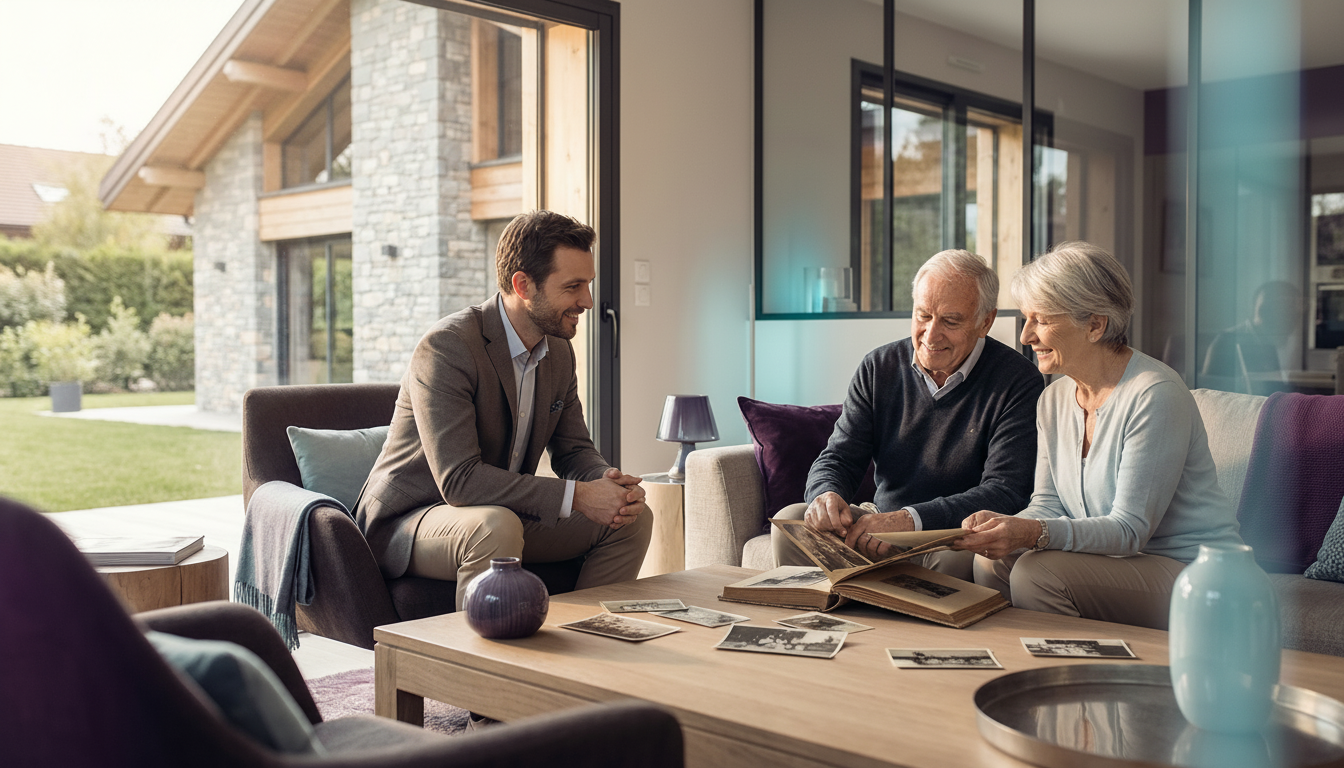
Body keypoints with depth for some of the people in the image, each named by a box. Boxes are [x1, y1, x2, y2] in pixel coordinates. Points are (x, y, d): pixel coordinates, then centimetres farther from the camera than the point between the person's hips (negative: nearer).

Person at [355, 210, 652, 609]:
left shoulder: (559, 352, 2)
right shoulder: (446, 347, -24)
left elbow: (574, 449, 9)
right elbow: (459, 479, -31)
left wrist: (609, 483, -16)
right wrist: (577, 496, -32)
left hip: (504, 515, 8)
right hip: (408, 523, -8)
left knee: (633, 518, -2)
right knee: (495, 526, -38)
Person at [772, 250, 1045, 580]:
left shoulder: (1019, 382, -9)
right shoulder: (879, 367, 5)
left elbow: (1006, 491, -18)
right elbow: (838, 457, 5)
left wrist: (911, 519, -32)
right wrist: (827, 495, -22)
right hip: (881, 524, 4)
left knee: (958, 554, -39)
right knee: (790, 520, -20)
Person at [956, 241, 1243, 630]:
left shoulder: (1155, 396, -19)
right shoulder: (1054, 400, 7)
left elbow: (1130, 529, -22)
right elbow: (1049, 503, 5)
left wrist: (1035, 533, -36)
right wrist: (1008, 526, -18)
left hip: (1191, 571, -7)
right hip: (1117, 564, 7)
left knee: (1038, 571, -26)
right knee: (992, 560, -14)